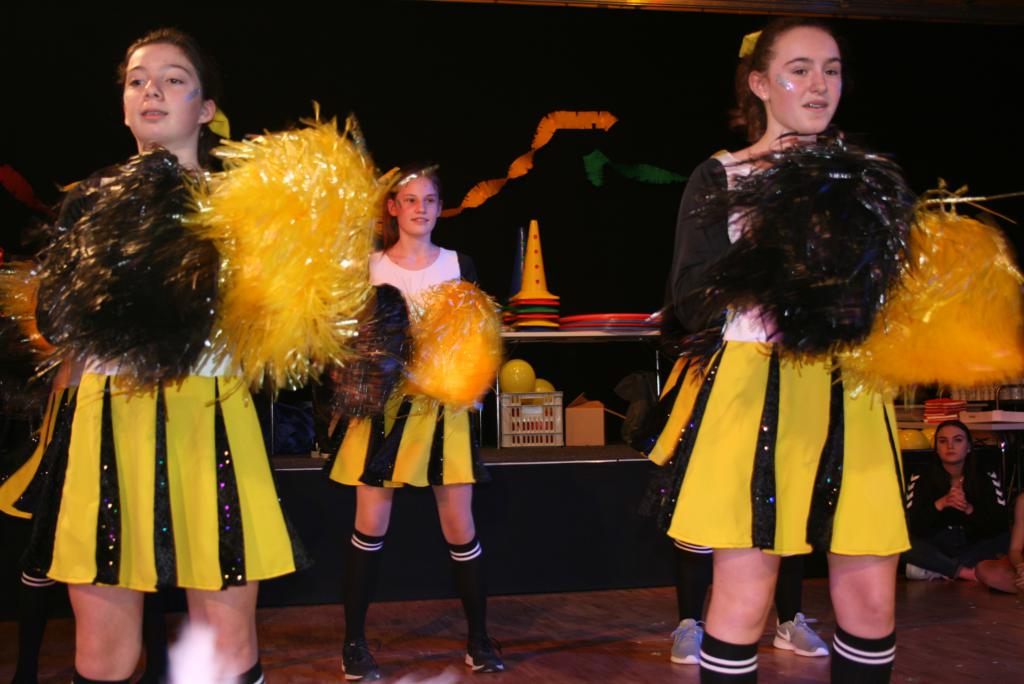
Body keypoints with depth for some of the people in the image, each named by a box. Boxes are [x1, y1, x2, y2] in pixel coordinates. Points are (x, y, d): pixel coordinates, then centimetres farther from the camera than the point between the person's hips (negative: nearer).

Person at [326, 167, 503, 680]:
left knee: (460, 527, 2)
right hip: (384, 401, -1)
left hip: (443, 403, 1)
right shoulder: (370, 266, 4)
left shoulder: (458, 265, 7)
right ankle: (354, 642, 14)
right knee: (371, 527, 1)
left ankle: (478, 640, 16)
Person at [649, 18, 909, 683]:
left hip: (850, 396, 4)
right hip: (753, 392, -3)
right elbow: (691, 300, -3)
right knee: (745, 595, -4)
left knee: (871, 598, 3)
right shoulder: (721, 176, 5)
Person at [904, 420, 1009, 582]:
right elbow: (913, 526, -14)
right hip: (935, 548, -1)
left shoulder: (987, 478, 0)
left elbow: (1000, 524, -11)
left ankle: (934, 570, -25)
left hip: (973, 547, 1)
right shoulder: (920, 479, -3)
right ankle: (966, 572, -22)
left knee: (1008, 540, -27)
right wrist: (940, 504, -27)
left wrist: (969, 509, -27)